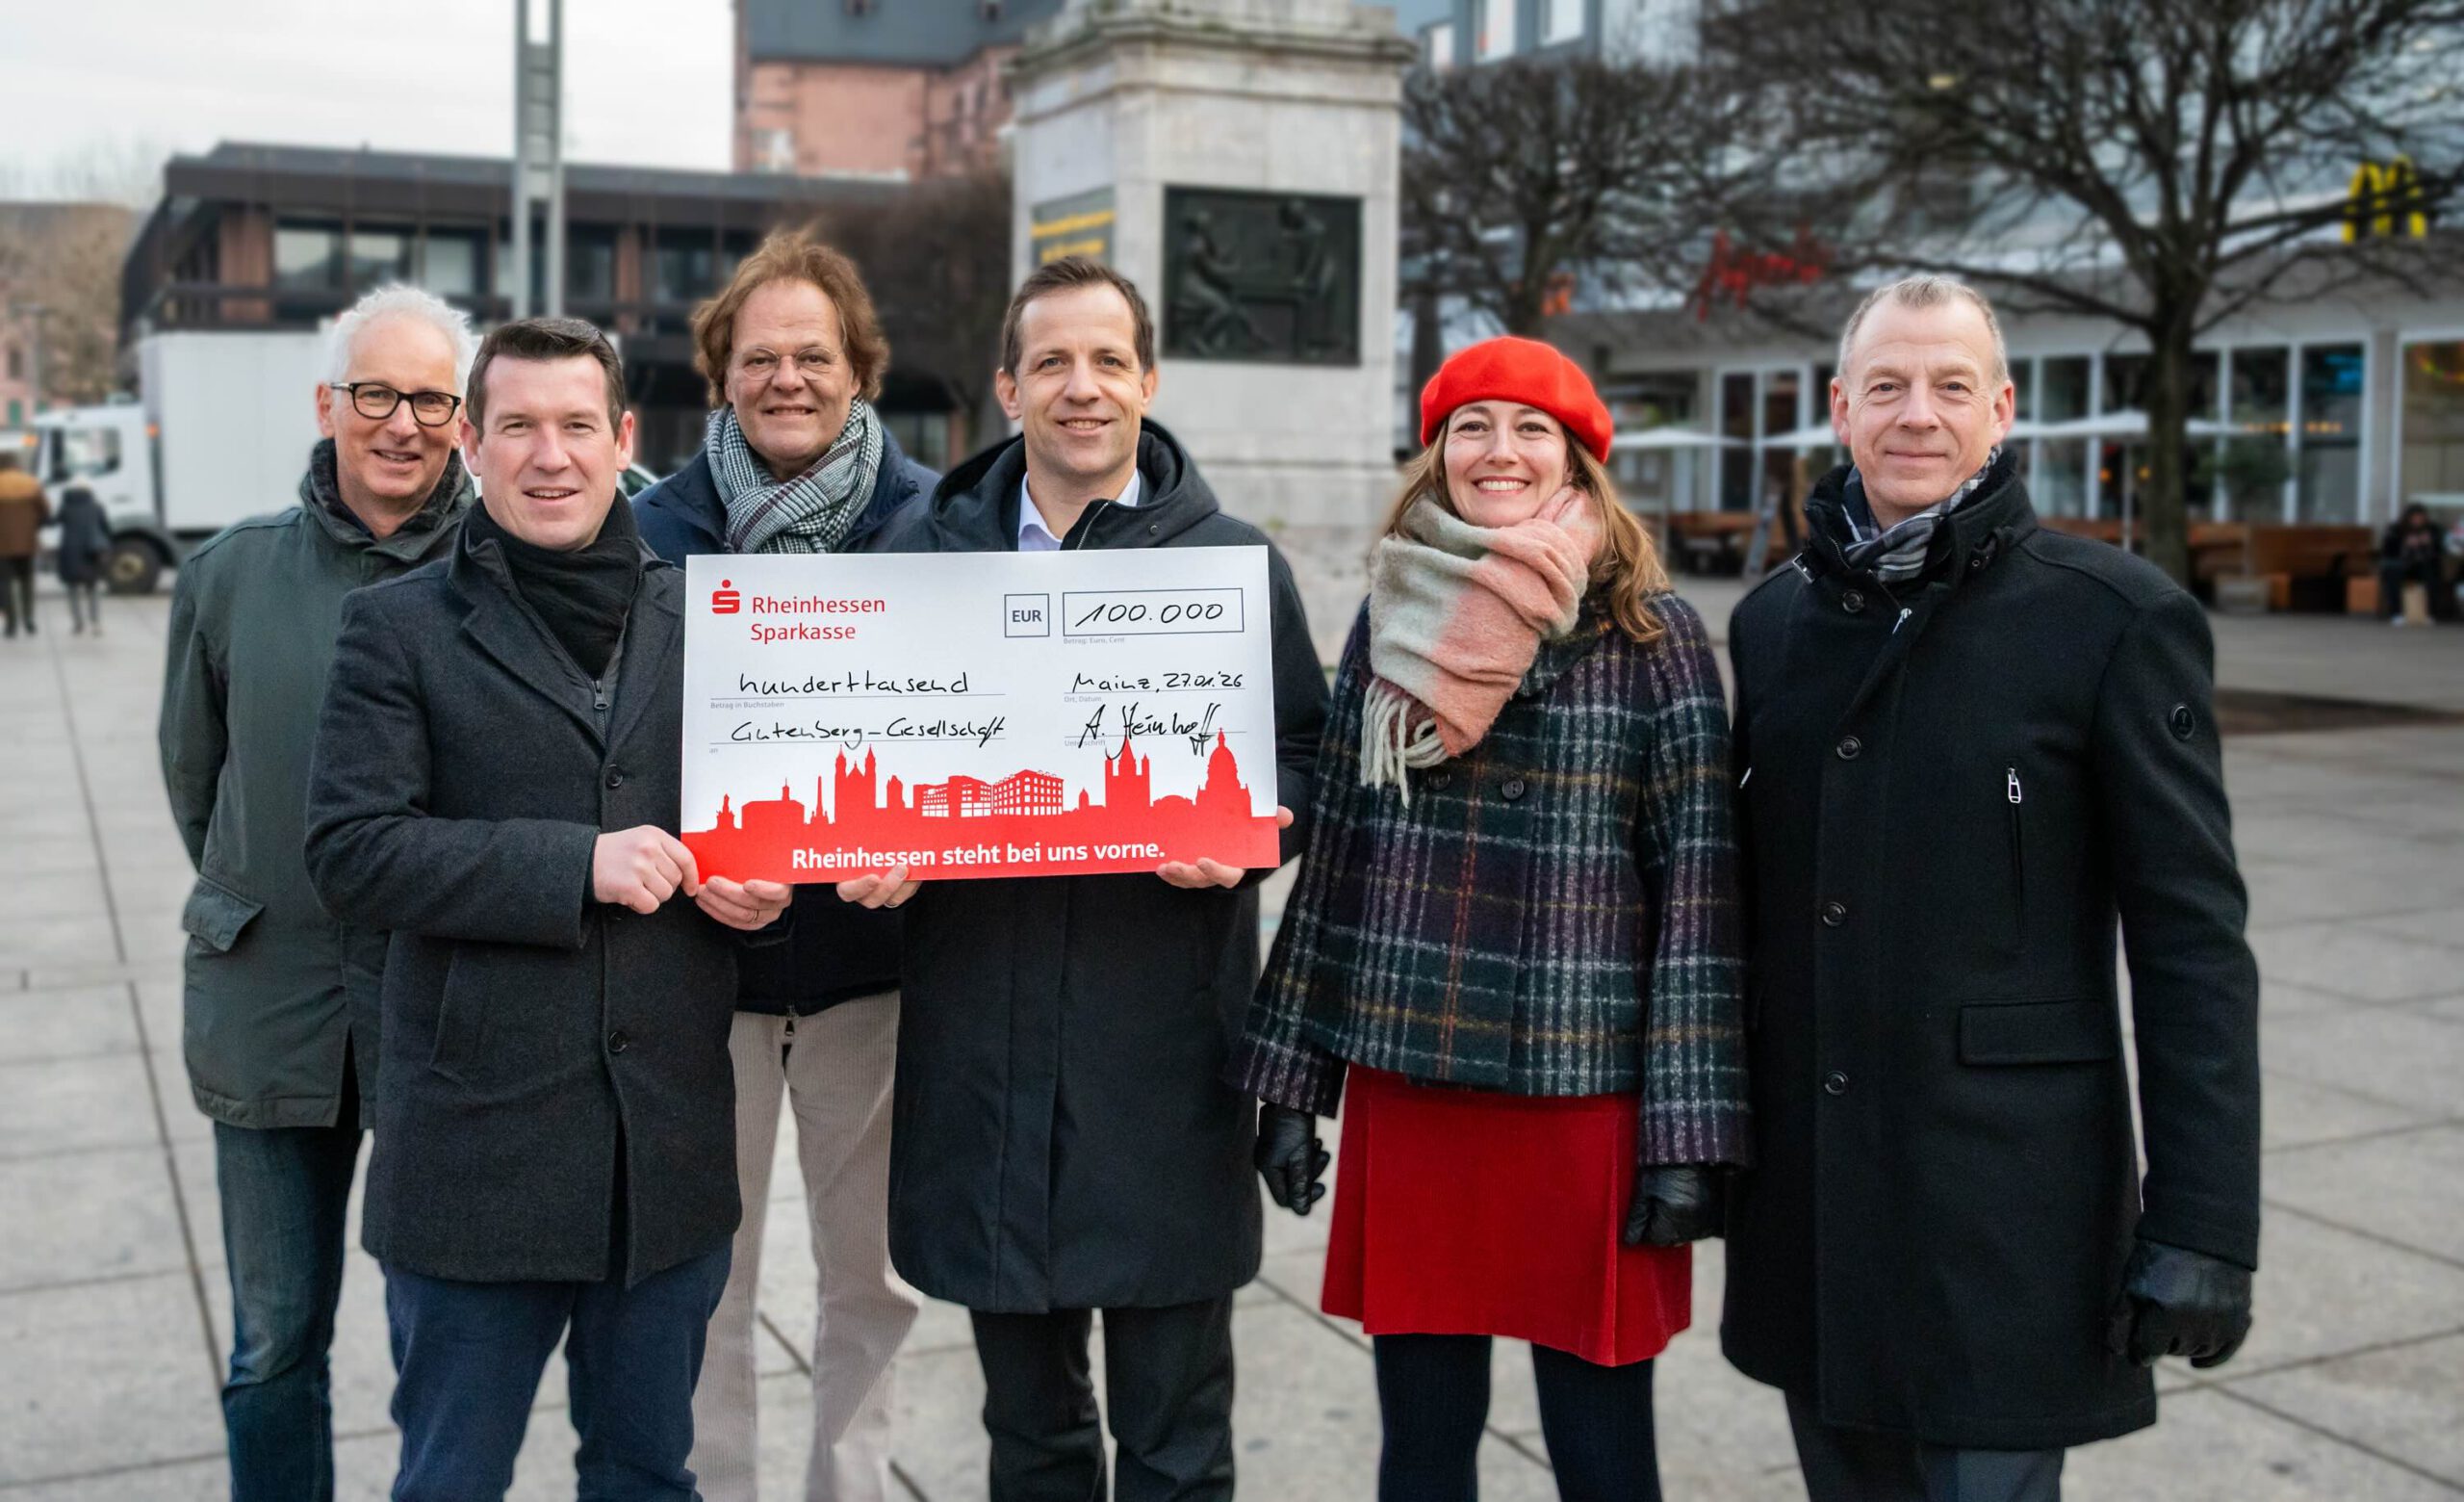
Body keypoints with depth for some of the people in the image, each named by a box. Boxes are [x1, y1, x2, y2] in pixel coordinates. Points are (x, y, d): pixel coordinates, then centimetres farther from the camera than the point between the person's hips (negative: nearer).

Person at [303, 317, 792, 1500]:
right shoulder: (399, 627, -1)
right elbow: (349, 851, -11)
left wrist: (760, 888, -4)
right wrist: (576, 867, -19)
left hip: (673, 1146, 3)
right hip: (477, 1142, -3)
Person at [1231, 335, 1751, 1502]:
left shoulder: (1650, 632, -3)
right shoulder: (1393, 619, 8)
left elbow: (1698, 886, -6)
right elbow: (1334, 853, 10)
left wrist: (1688, 1134, -9)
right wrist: (1291, 1081, 9)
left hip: (1583, 1095, -3)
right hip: (1407, 1083, 3)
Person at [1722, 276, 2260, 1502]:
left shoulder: (2113, 619, -8)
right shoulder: (1774, 618, 7)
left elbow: (2193, 941, -9)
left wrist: (2204, 1227, -11)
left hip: (2001, 1202, -5)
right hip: (1807, 1184, 5)